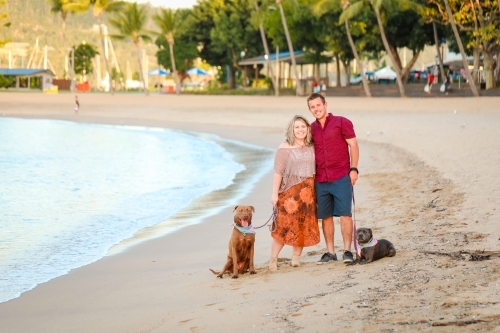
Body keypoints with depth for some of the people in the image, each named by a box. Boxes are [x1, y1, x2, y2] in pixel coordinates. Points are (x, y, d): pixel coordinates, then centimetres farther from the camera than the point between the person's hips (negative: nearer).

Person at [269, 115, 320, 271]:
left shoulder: (311, 147, 9)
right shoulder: (285, 148, -5)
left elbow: (315, 169, 14)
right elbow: (278, 172, -8)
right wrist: (275, 193, -12)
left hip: (307, 193, 5)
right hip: (289, 192, -5)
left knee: (304, 226, 5)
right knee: (284, 226, -7)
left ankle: (296, 258, 13)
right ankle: (273, 259, 1)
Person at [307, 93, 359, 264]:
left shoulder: (341, 122, -1)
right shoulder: (311, 128, 12)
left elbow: (353, 145, -2)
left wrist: (353, 169, -10)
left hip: (341, 177, -4)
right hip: (320, 180, 5)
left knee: (345, 214, -6)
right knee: (325, 216, 7)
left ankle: (347, 250, -2)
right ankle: (330, 251, 14)